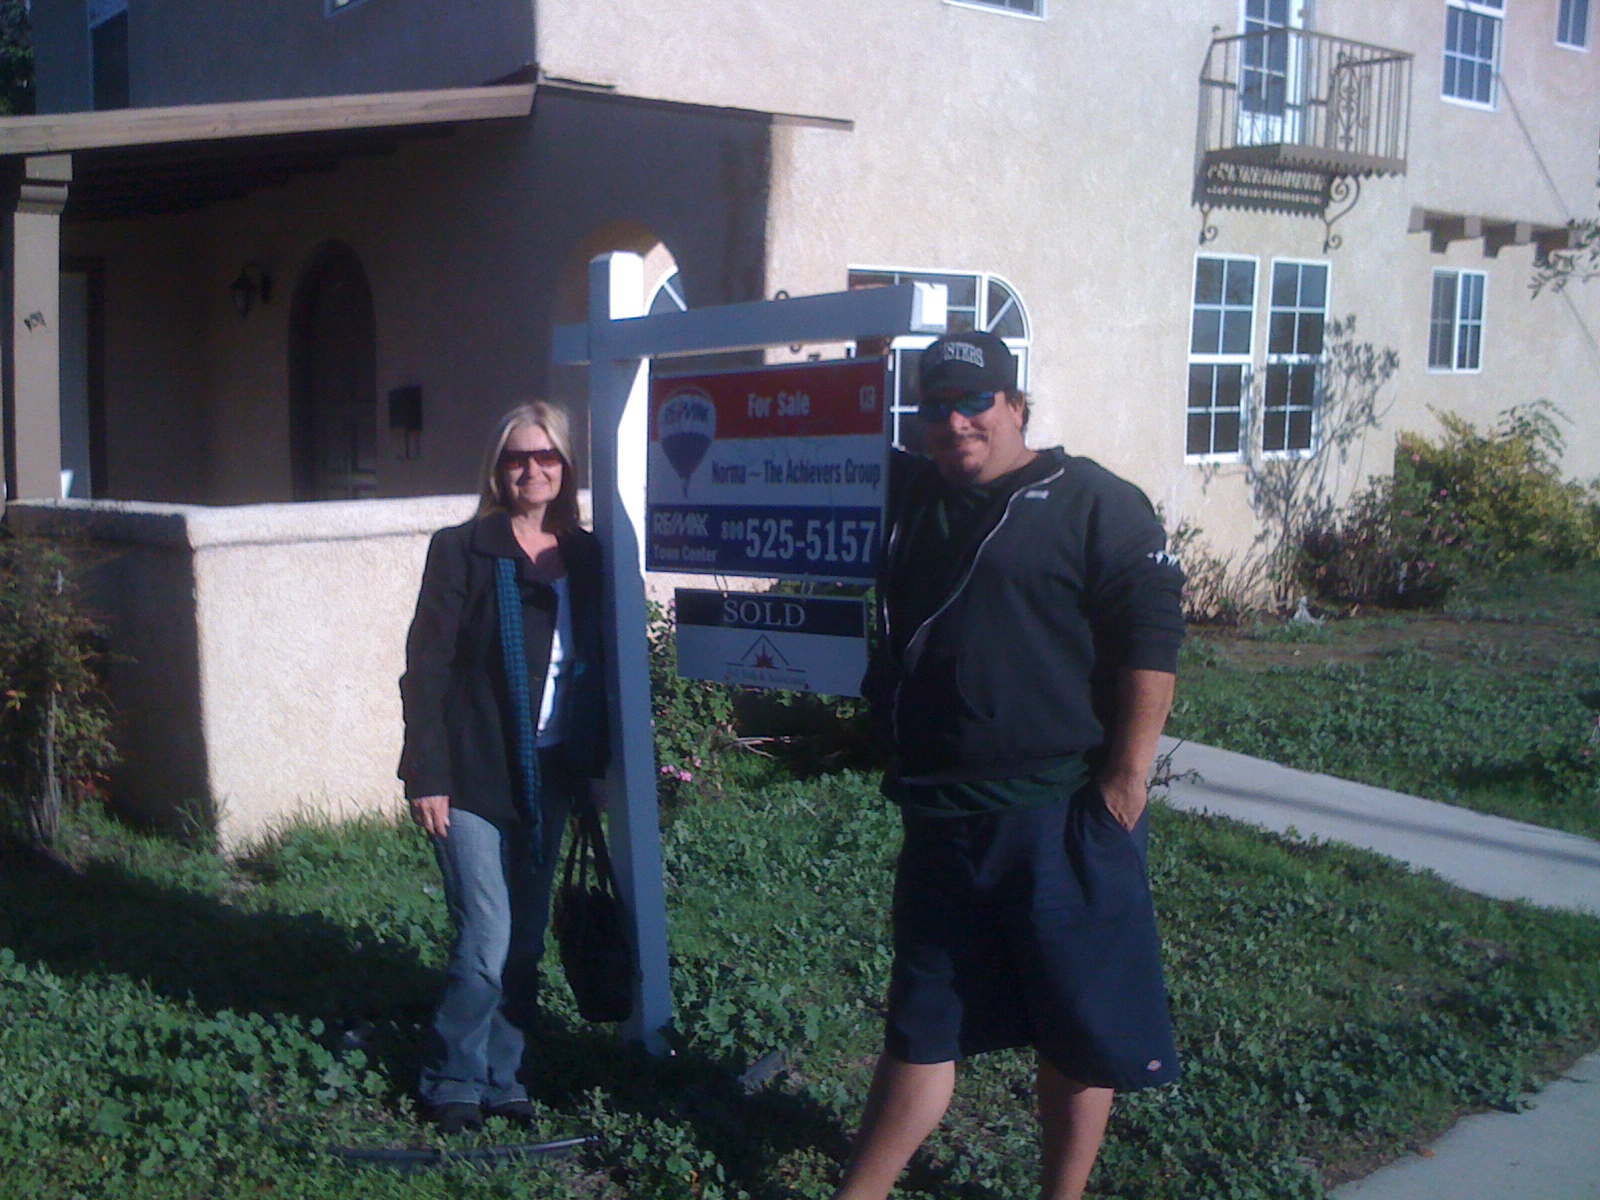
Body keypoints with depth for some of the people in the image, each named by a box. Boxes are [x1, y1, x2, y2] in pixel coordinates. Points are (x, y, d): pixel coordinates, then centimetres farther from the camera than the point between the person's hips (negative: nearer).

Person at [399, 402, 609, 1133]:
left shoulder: (582, 557, 7)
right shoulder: (461, 550, -6)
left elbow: (595, 666, 11)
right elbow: (425, 667, -8)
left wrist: (596, 764, 8)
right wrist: (427, 776, -13)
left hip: (549, 775, 5)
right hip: (474, 777, -5)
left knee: (526, 942, 10)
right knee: (487, 942, -6)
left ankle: (501, 1077, 25)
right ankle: (452, 1083, 15)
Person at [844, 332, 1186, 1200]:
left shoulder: (1092, 503, -8)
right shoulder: (907, 499, 11)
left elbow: (1150, 640, -14)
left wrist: (1126, 781, -17)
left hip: (1060, 818, -6)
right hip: (940, 818, 6)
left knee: (1078, 1030, 7)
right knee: (923, 1022, 16)